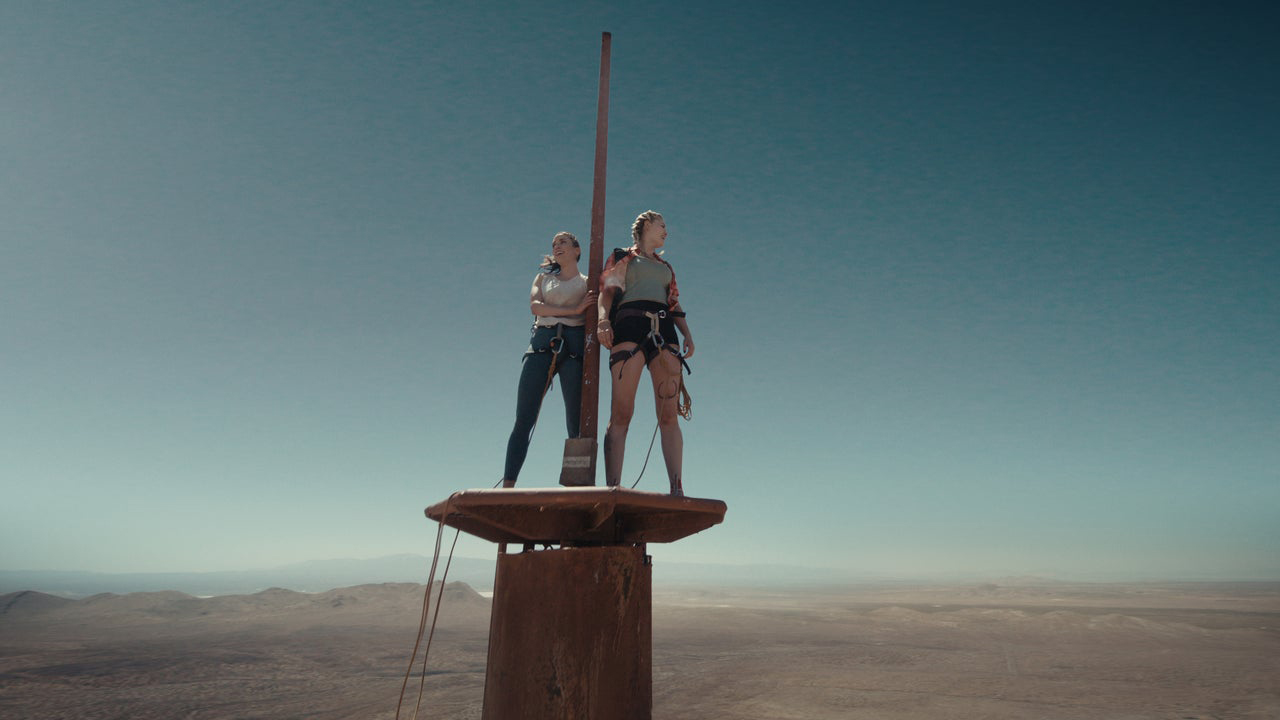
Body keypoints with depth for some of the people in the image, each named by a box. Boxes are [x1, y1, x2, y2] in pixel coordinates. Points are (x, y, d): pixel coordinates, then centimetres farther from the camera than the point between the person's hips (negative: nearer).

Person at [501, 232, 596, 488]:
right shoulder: (543, 277, 25)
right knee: (524, 420, -8)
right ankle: (507, 487, -11)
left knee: (576, 422, -9)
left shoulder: (588, 282, 20)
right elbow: (535, 305, 5)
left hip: (574, 345, -2)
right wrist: (574, 309, -5)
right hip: (542, 344, 2)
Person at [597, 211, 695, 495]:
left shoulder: (666, 267, 34)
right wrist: (603, 318, -14)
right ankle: (612, 487, -20)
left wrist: (687, 335, 9)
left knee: (669, 415, -9)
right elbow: (607, 290, 6)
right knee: (621, 413, -15)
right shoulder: (621, 257, 21)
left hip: (663, 332, 4)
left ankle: (677, 488, -15)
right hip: (630, 327, -4)